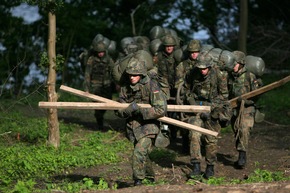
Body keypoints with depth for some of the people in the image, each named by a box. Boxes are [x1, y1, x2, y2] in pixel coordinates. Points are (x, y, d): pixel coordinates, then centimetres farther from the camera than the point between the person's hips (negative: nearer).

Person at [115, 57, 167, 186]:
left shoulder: (151, 86, -16)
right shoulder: (125, 88, 0)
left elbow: (161, 110, -22)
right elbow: (119, 112, 0)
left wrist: (139, 111, -23)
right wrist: (130, 109, -22)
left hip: (148, 126, -6)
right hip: (133, 127, 6)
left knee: (139, 154, -21)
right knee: (143, 156, 20)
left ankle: (138, 182, -10)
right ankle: (150, 179, 40)